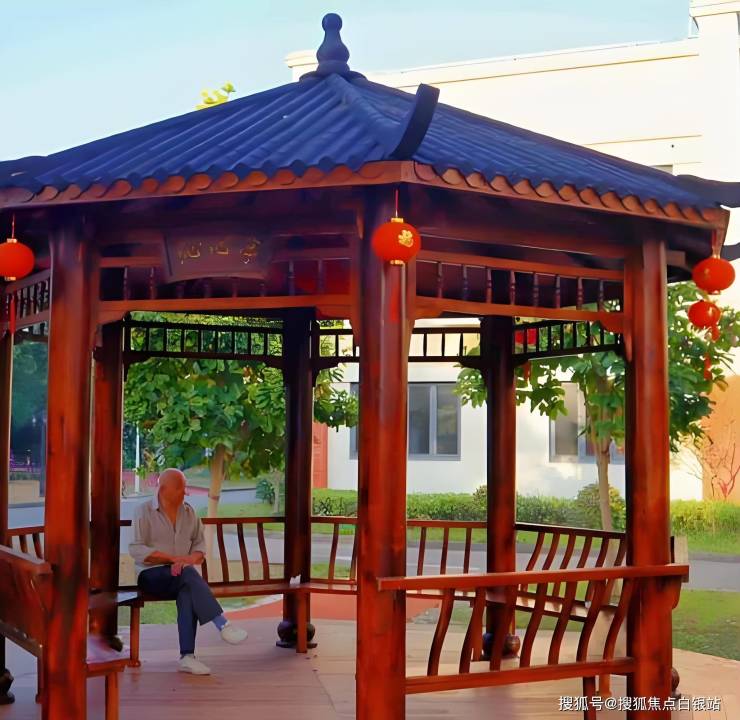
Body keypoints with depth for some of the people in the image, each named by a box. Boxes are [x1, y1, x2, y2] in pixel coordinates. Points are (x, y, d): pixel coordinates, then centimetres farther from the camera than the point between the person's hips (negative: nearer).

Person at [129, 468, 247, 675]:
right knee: (188, 573, -35)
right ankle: (222, 624, -41)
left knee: (188, 592, -33)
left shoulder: (189, 512, 13)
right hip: (152, 576, -3)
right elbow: (135, 549, -10)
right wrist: (172, 558, -18)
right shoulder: (144, 512, -1)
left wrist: (191, 559, -11)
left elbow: (199, 544, 13)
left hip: (182, 576, 3)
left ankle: (187, 657, -39)